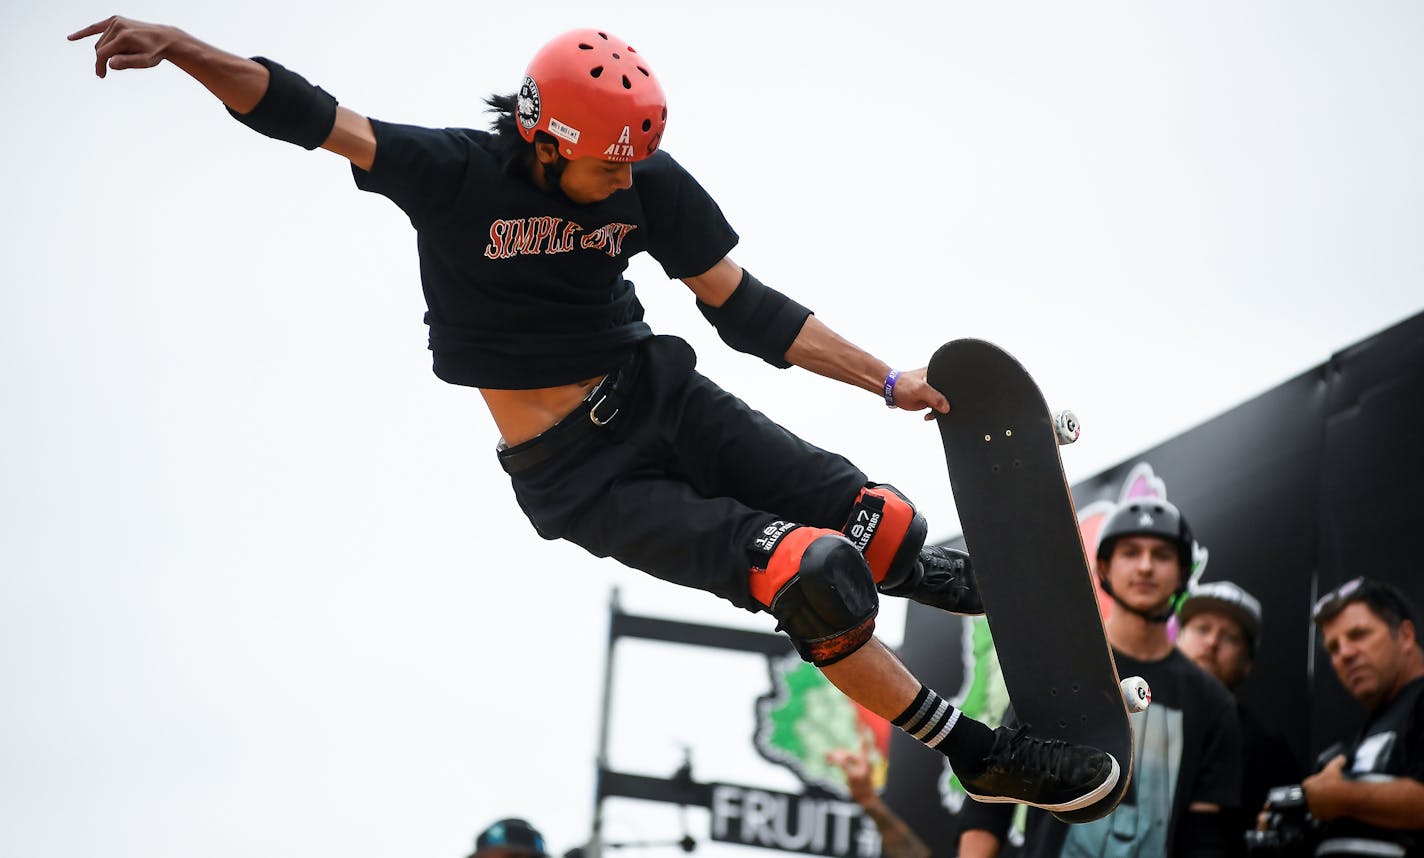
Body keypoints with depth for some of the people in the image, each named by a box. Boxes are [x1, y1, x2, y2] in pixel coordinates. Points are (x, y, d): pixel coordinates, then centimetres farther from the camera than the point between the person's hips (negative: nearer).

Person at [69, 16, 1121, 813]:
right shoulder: (458, 174, -14)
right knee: (812, 574, -20)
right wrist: (184, 48, -36)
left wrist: (889, 381, -1)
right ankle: (978, 756, -7)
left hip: (659, 398, 5)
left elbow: (749, 313, 3)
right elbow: (303, 114, -21)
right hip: (576, 477, -4)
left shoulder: (649, 182, -4)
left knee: (881, 528, -12)